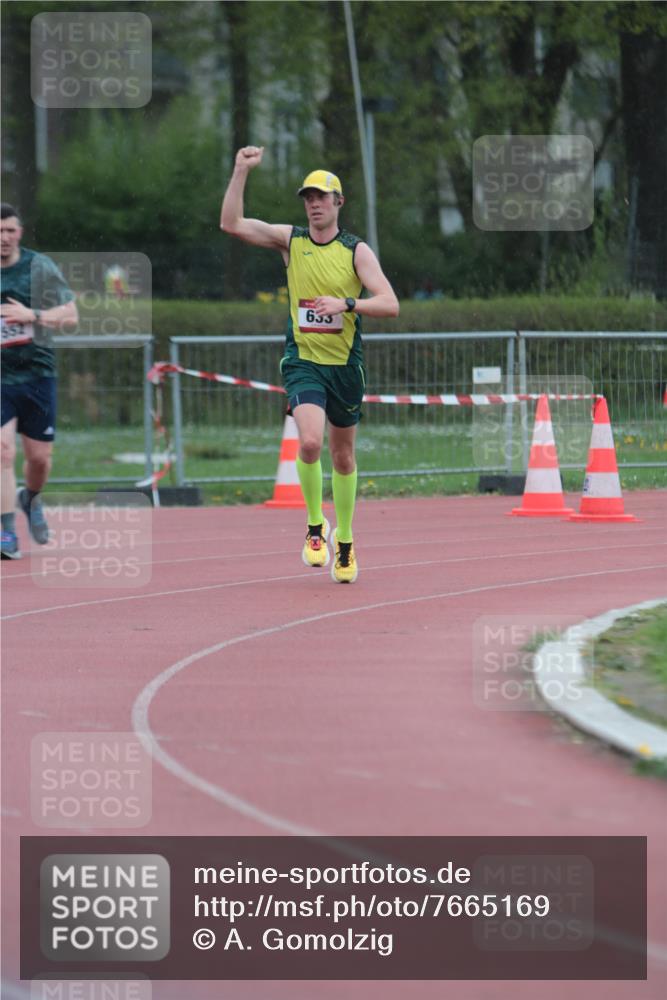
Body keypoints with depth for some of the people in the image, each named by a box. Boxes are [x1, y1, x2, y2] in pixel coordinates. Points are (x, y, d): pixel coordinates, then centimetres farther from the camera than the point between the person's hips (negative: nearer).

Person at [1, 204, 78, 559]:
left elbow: (71, 315, -3)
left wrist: (32, 316, -18)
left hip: (37, 373, 1)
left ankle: (30, 499, 42)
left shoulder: (40, 267, -1)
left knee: (39, 456, 8)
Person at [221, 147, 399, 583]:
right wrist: (242, 171, -13)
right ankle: (315, 527, -5)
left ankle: (344, 541, 27)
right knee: (310, 441, -23)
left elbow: (390, 304, -10)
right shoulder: (290, 240, 2)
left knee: (343, 456, 11)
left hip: (346, 366, 0)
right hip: (303, 362, 0)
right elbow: (231, 224, -6)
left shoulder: (356, 251, -3)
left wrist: (346, 304, -25)